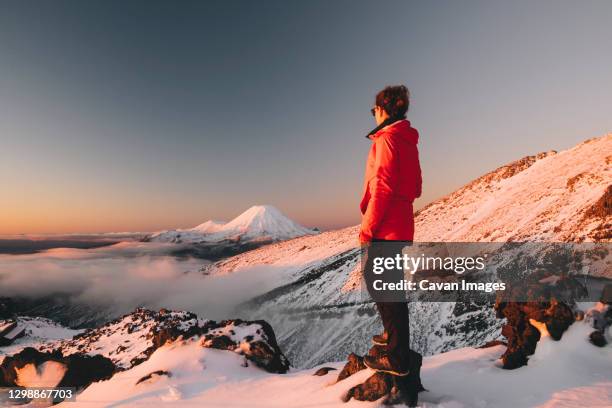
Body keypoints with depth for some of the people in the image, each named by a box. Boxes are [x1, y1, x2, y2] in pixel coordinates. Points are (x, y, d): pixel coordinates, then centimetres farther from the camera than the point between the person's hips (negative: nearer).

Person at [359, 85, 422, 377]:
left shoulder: (387, 139, -12)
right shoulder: (408, 141, 15)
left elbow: (382, 188, -20)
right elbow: (415, 188, 18)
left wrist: (367, 227, -15)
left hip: (385, 228, -10)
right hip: (401, 225, 10)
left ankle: (397, 358, 8)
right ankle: (393, 334, 39)